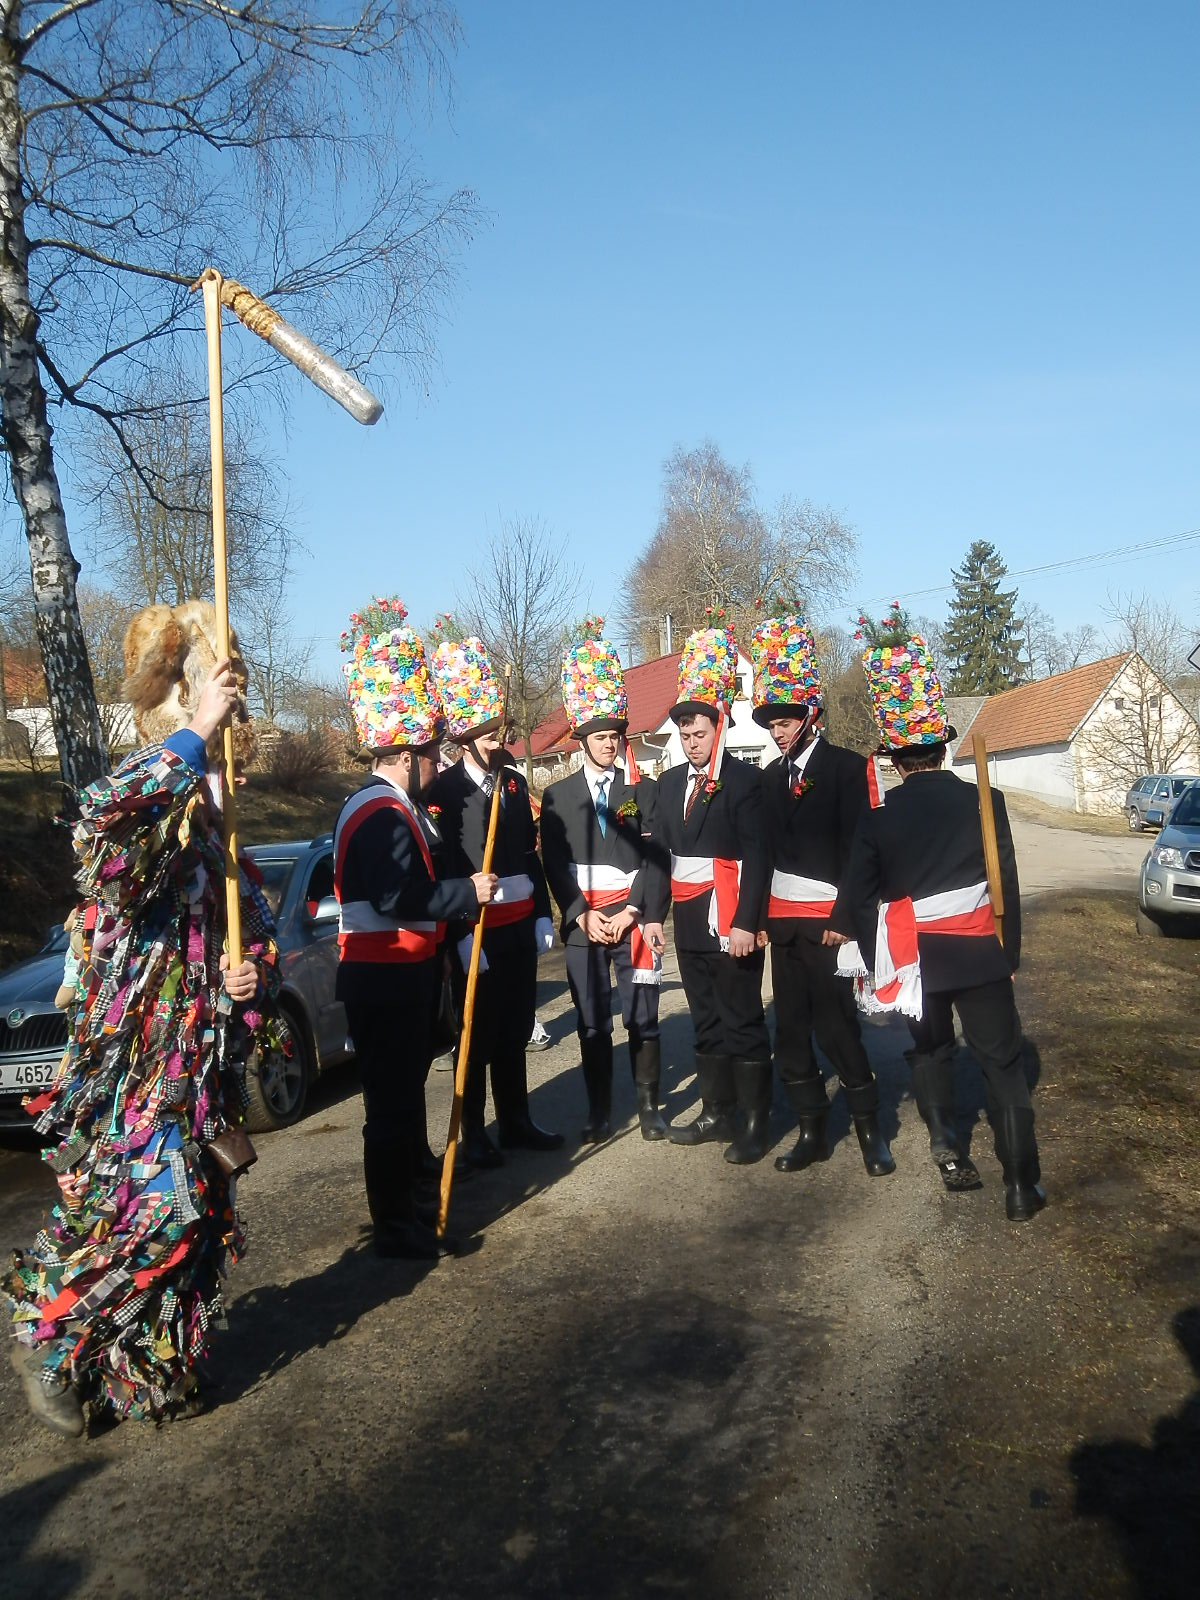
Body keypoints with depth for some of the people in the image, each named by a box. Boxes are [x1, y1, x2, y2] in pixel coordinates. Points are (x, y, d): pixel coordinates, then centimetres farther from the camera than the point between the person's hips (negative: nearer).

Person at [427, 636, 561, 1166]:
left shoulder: (514, 782, 11)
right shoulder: (443, 790, -10)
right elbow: (441, 868, -14)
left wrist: (543, 913, 10)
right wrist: (461, 933, -18)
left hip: (521, 924, 6)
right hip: (475, 929, -6)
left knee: (516, 1032, 14)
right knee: (477, 1035, 3)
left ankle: (515, 1122, 27)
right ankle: (474, 1135, 15)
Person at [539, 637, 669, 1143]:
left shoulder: (643, 789, 6)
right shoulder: (558, 795, 8)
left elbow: (654, 857, 0)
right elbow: (555, 865, 4)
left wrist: (633, 913, -10)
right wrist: (582, 915, -7)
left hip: (634, 919, -1)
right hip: (583, 924, 1)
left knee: (642, 1019, 2)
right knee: (592, 1023, 5)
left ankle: (648, 1106, 14)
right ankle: (599, 1110, 14)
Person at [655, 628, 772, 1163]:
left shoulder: (744, 779, -8)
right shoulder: (670, 783, 12)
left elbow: (757, 855, -14)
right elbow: (664, 851, 13)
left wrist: (746, 923, -20)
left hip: (730, 921, -6)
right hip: (689, 922, 7)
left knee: (742, 1023, 0)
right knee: (706, 1021, 14)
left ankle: (755, 1124, 9)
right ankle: (718, 1113, 25)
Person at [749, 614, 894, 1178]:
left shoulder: (847, 767, -5)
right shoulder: (771, 776, 12)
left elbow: (856, 848, -10)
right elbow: (765, 850, 10)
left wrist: (845, 918, -15)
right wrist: (757, 916, 5)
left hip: (825, 920, -6)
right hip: (782, 919, 6)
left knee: (835, 1025, -4)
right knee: (791, 1029, 8)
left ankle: (869, 1129, 11)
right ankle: (811, 1131, 19)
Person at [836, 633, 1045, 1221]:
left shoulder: (878, 818, -5)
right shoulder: (983, 801, -6)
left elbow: (858, 898, -2)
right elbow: (1007, 885, -3)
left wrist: (878, 963, 9)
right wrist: (1010, 954, 7)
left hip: (914, 956, 1)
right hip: (979, 951, -1)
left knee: (930, 1051, 22)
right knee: (1002, 1063, 5)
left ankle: (948, 1149, 14)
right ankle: (1021, 1184, 3)